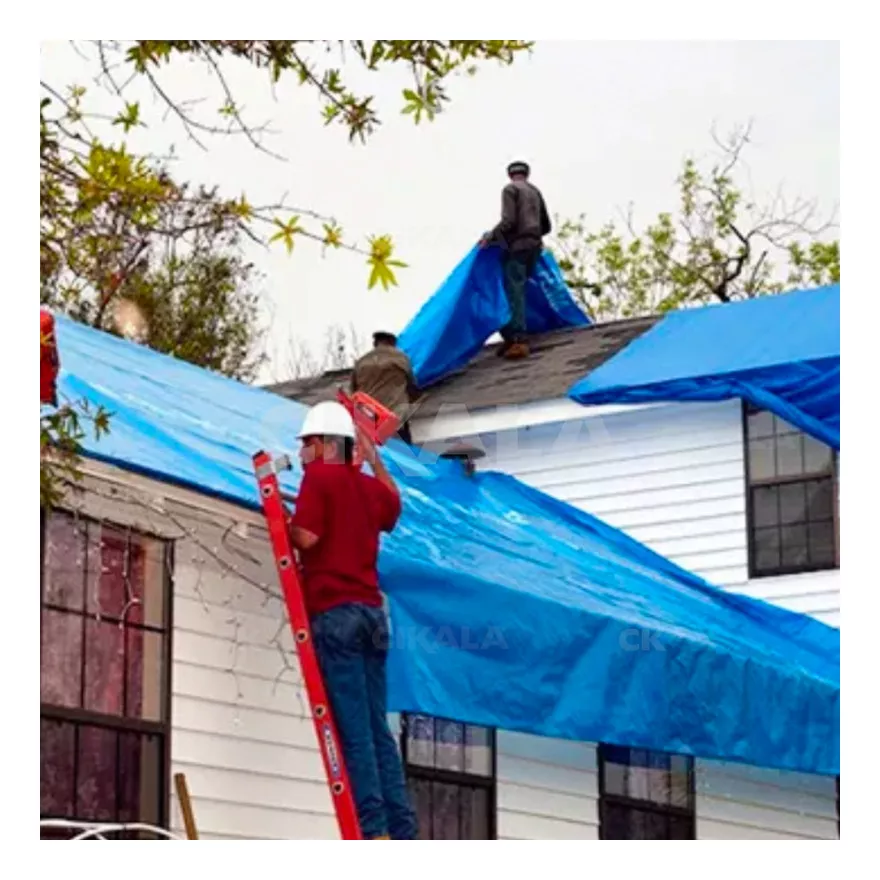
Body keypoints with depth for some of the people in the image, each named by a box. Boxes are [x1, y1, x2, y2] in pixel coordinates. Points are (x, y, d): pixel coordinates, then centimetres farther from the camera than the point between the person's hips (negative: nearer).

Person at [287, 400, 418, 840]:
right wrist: (374, 458, 44)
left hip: (334, 611, -7)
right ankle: (402, 831, 1)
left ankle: (374, 828, -14)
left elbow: (306, 537, -14)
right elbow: (394, 504, 41)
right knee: (377, 728, 7)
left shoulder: (318, 476, -3)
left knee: (353, 728, -9)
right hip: (372, 611, 7)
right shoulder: (370, 485, 17)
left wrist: (282, 520, 5)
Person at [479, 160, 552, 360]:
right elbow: (546, 226, 24)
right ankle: (513, 337, 8)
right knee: (519, 290, 12)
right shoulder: (535, 191, 20)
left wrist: (490, 237, -7)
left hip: (517, 246, -7)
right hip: (534, 246, 7)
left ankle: (518, 340, -22)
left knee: (514, 292, -11)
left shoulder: (510, 189, -2)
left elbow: (508, 221, -16)